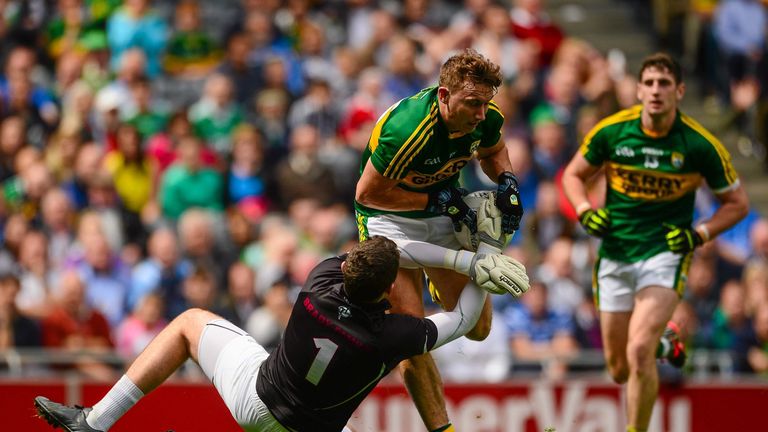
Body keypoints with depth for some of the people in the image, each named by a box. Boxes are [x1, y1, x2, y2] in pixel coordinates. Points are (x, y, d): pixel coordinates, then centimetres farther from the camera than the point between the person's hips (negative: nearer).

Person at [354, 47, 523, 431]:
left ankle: (438, 285, 39)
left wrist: (507, 183, -11)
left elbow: (493, 151, 9)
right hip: (388, 216, -5)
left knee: (478, 327, 7)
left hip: (443, 216, 6)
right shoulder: (407, 130, -36)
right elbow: (368, 193, -25)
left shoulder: (486, 117, -17)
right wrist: (435, 200, -26)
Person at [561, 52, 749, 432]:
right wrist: (586, 212, -9)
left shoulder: (700, 145, -10)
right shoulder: (611, 131, -6)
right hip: (614, 255, 3)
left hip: (665, 254, -3)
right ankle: (665, 342, 46)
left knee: (638, 352, -24)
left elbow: (737, 202, 2)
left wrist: (699, 234, -12)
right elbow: (573, 175, 10)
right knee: (620, 370, 12)